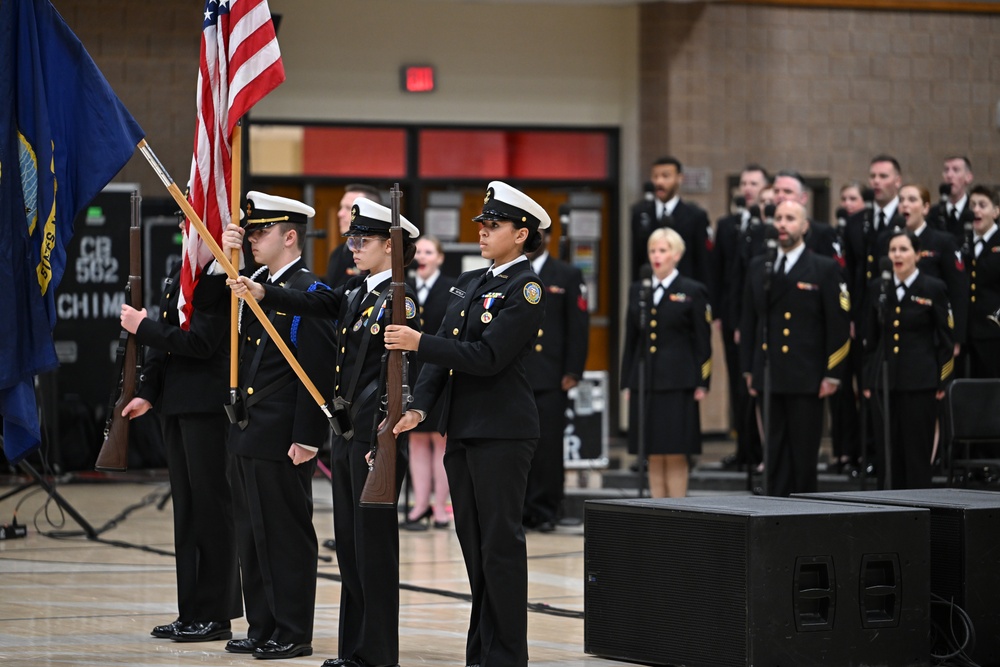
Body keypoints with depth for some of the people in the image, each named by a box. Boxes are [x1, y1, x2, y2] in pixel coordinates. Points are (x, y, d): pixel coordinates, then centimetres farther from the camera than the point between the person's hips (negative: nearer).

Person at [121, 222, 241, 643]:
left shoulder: (222, 277, -14)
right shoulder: (179, 273, 15)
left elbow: (200, 342, -21)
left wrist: (143, 328, -12)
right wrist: (147, 393, 12)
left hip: (208, 404, -9)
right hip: (176, 403, 9)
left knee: (211, 506, -4)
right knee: (186, 507, 12)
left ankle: (216, 614, 2)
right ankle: (192, 611, 18)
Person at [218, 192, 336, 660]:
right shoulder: (256, 285, 13)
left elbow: (318, 375, -16)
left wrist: (307, 439, -19)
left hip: (283, 440, -9)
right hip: (248, 435, 9)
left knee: (287, 534, -1)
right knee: (252, 534, 13)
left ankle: (293, 633, 6)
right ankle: (262, 628, 21)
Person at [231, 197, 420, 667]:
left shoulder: (399, 301, -11)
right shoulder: (354, 293, 15)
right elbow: (310, 305, 2)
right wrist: (262, 292, -15)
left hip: (378, 435, -9)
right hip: (346, 431, 9)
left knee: (374, 540, -4)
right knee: (349, 542, 12)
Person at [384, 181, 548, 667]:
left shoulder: (525, 289, -10)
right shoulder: (468, 283, 16)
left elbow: (488, 357, -19)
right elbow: (445, 351, 12)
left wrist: (419, 343, -20)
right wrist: (419, 408, -1)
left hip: (502, 432, -8)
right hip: (462, 428, 8)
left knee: (501, 543, -5)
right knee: (474, 544, 11)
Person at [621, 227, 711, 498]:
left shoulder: (693, 292, 2)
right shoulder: (637, 291, 14)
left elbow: (703, 342, 0)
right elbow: (631, 340, 16)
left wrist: (702, 384, -7)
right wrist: (627, 383, 11)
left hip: (677, 384, -4)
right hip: (644, 382, 4)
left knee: (675, 455, -5)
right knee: (654, 456, 5)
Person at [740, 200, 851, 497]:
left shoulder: (825, 269, 0)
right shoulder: (758, 267, 13)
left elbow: (838, 326, -3)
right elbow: (749, 321, 16)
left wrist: (832, 375, -8)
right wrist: (749, 369, 10)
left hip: (806, 380, -4)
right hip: (769, 378, 4)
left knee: (803, 455, 0)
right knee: (774, 456, 4)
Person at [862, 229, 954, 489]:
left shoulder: (934, 289, -1)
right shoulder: (877, 288, 9)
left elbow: (945, 339, 0)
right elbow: (871, 338, 13)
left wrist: (943, 382, -4)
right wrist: (868, 380, 9)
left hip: (919, 382, -4)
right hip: (884, 382, 4)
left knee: (917, 452, -1)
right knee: (887, 452, 5)